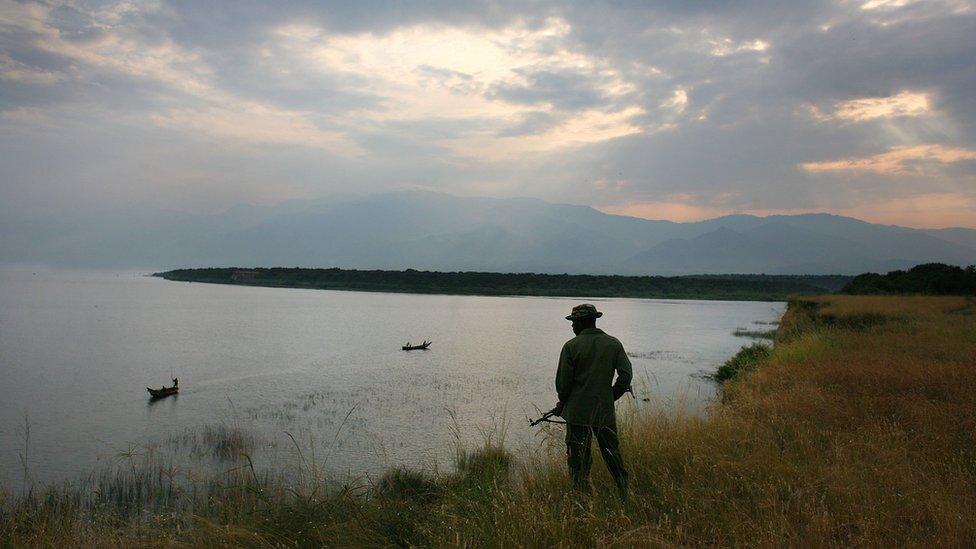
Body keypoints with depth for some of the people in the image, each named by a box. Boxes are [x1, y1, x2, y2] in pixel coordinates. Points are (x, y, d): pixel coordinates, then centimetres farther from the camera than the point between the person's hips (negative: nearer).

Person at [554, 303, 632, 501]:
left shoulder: (571, 346, -8)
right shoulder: (613, 343, 2)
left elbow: (562, 381, -7)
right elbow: (626, 374, -2)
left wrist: (562, 402, 11)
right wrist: (611, 397, 10)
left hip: (577, 412, -3)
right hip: (605, 411, 3)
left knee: (578, 460, 7)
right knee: (612, 453, 15)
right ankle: (625, 497, 17)